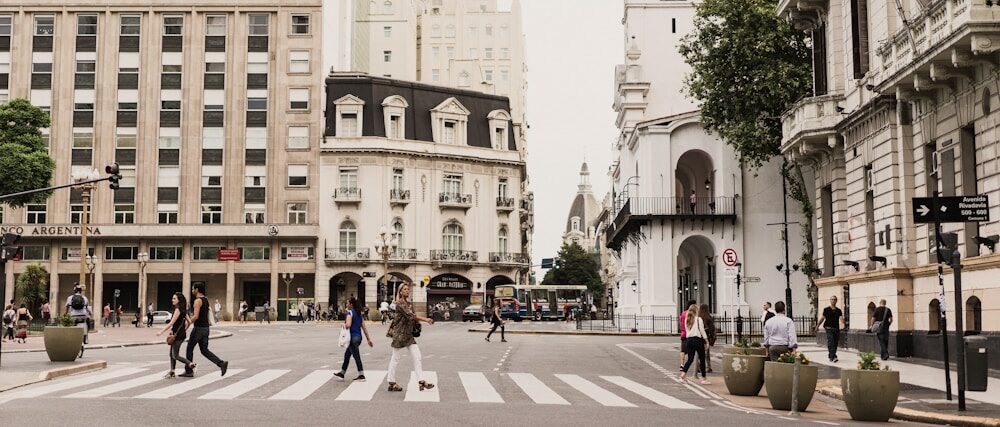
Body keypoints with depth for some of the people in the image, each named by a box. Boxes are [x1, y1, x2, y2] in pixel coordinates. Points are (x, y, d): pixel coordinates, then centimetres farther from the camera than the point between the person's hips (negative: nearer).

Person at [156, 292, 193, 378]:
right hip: (182, 334, 9)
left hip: (178, 334, -9)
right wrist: (184, 331, 23)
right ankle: (172, 372, 14)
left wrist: (161, 331, -16)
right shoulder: (183, 310, 11)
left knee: (175, 355, -5)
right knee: (172, 353, 12)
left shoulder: (178, 309, -15)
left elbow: (171, 323, -19)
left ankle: (190, 364, -7)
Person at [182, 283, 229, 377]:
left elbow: (196, 316, -23)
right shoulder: (205, 300, 15)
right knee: (204, 350, 9)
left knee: (190, 348, 6)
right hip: (205, 328, 9)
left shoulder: (198, 300, -14)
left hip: (199, 328, -9)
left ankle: (189, 371, 12)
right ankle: (221, 364, -7)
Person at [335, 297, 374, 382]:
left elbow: (348, 325, -28)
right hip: (358, 337, 9)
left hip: (353, 337, -9)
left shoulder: (350, 312, -12)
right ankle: (342, 373, 28)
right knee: (347, 354, 19)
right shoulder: (358, 313, 13)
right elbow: (364, 327, 13)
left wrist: (344, 325, -5)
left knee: (356, 356, -4)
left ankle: (361, 375, -2)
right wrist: (368, 339, 14)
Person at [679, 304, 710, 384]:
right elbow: (702, 331, -7)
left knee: (690, 359, 8)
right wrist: (706, 341, 0)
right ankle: (704, 378, 10)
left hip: (689, 340, 5)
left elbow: (687, 330, 10)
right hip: (698, 340, -5)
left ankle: (683, 374, -10)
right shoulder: (699, 319, -9)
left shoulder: (686, 320, 8)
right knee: (702, 359, 5)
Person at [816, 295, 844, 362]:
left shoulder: (839, 310, 11)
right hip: (829, 328, -4)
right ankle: (833, 357, -23)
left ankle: (830, 355, 24)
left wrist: (842, 323, -24)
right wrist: (817, 326, 11)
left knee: (835, 343, 7)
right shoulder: (826, 310, 4)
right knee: (831, 343, -16)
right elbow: (822, 318, 10)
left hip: (836, 329, 4)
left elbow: (841, 318, -2)